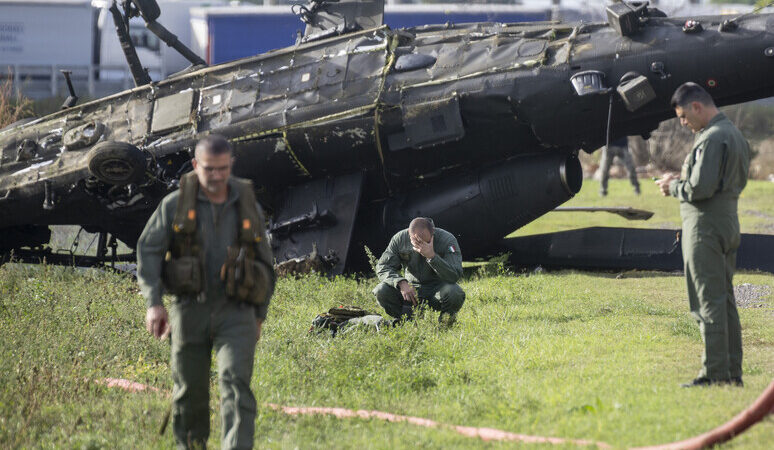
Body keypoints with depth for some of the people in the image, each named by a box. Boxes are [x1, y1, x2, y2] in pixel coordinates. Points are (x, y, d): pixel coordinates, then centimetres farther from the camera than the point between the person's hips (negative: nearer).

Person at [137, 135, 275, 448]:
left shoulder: (248, 207, 8)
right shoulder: (175, 205, 3)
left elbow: (265, 264, 18)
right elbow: (148, 250, -1)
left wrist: (260, 316, 18)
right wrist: (153, 303, -13)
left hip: (235, 313, 0)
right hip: (190, 310, 0)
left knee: (236, 384, -17)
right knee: (190, 391, 9)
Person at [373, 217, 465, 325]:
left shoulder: (447, 240, -18)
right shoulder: (399, 239, -10)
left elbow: (455, 276, -27)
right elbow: (383, 267, -8)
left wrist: (432, 256, -39)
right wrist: (401, 283, -27)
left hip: (438, 287, -2)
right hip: (412, 288, 2)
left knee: (455, 294, -36)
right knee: (381, 291, -23)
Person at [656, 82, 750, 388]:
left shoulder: (711, 139, -17)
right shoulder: (735, 135, 15)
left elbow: (701, 189, -24)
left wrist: (673, 187, -5)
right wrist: (683, 180, 13)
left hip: (705, 226, -10)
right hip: (729, 222, 10)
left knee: (709, 302, -7)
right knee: (726, 301, 13)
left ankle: (716, 374, -7)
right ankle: (733, 373, 15)